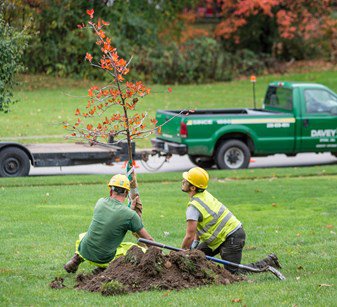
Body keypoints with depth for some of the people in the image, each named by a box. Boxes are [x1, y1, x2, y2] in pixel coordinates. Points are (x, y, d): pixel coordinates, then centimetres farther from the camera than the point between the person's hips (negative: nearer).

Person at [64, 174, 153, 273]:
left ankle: (77, 258, 12)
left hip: (84, 252, 5)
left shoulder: (100, 202, -3)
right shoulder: (130, 215, -16)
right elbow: (148, 240, -8)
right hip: (104, 259, -5)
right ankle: (103, 268, -2)